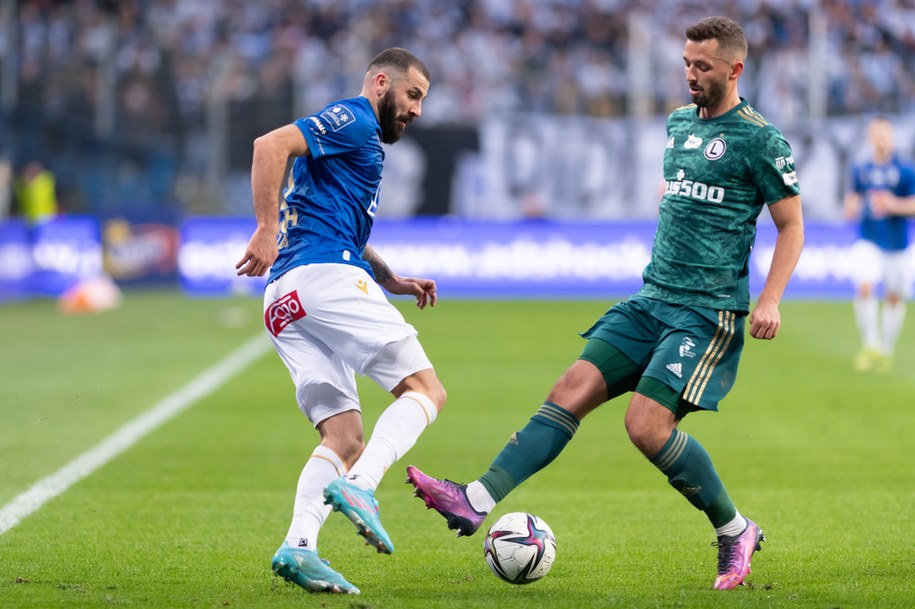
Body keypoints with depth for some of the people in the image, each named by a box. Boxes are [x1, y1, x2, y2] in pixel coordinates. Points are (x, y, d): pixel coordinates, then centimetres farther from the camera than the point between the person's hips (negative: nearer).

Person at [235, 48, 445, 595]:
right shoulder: (353, 120, 2)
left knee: (345, 440, 1)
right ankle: (360, 488, -32)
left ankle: (298, 545, -20)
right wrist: (267, 231, -19)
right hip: (324, 276, -10)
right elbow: (271, 145, -13)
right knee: (426, 389, -11)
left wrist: (391, 281, 28)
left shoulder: (360, 139, 33)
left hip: (284, 303, 10)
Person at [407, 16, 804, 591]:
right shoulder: (679, 123, 15)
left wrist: (769, 301, -15)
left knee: (647, 424, -17)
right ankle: (478, 501, -14)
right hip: (652, 301, 7)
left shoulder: (760, 139, -7)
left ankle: (736, 531, 2)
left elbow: (792, 226, -4)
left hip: (710, 312, -7)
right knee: (572, 389, -7)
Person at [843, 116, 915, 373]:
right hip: (868, 242, 1)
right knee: (864, 288, -20)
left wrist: (894, 205, -26)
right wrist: (851, 205, -1)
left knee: (894, 298, 9)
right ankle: (870, 345, -12)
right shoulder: (861, 169, 4)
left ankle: (887, 350, 27)